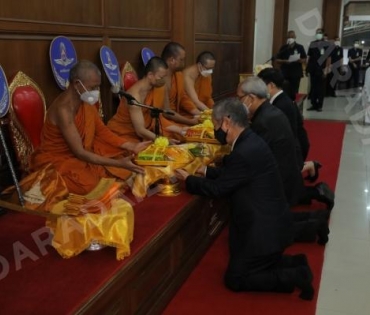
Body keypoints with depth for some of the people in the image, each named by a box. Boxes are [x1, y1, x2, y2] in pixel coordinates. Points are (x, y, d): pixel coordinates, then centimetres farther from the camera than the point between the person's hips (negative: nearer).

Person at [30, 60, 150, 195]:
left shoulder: (86, 101, -5)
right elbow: (80, 153, -31)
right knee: (86, 183, -32)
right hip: (55, 159, -7)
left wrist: (131, 146, -7)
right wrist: (118, 163, -33)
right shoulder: (63, 109, -30)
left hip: (80, 151, 7)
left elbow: (101, 131, 3)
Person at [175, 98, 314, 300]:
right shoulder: (249, 141, 3)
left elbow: (217, 189, -17)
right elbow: (228, 174, 15)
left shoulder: (244, 152, -27)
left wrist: (188, 180, -4)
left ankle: (294, 276, 0)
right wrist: (205, 170, 14)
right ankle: (295, 265, 16)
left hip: (264, 228, -10)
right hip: (268, 222, 10)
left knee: (234, 279, 4)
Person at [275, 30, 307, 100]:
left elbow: (304, 59, 8)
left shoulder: (300, 47, 4)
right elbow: (277, 60, 5)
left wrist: (299, 60, -15)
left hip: (296, 73, 0)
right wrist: (284, 61, -15)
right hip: (285, 73, 0)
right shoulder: (283, 48, 4)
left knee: (293, 93, -1)